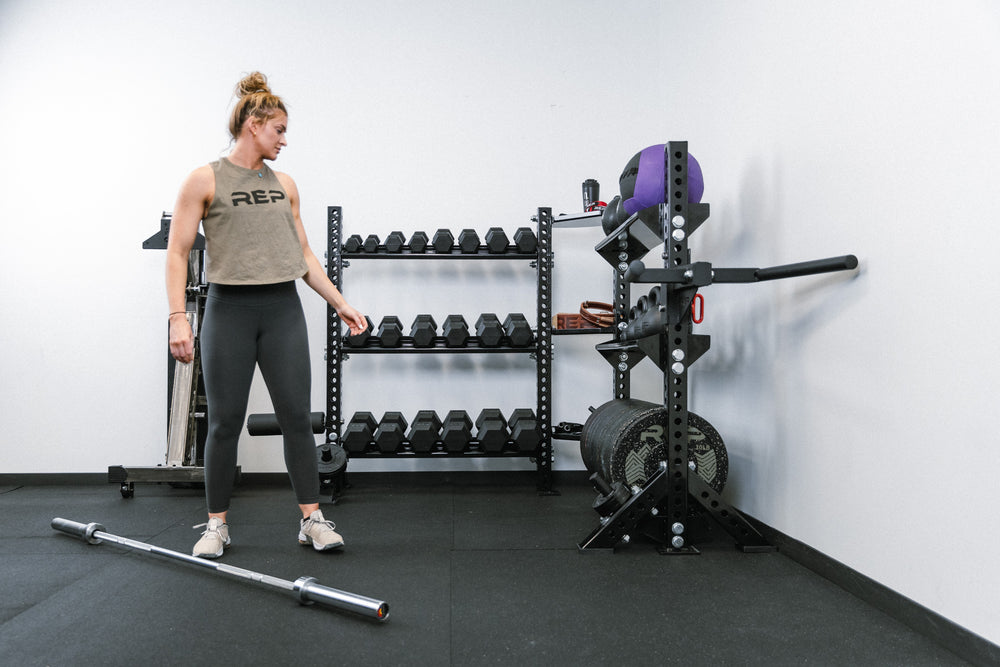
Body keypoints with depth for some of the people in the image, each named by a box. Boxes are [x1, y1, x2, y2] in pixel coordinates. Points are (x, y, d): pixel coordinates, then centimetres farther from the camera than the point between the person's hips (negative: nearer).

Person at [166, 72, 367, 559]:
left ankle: (312, 519, 12)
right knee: (225, 422, 4)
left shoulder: (284, 185, 11)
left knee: (296, 416, 3)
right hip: (230, 309, -3)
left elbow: (303, 253, 15)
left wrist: (340, 303, 10)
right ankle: (216, 524, 19)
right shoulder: (205, 181, -2)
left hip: (283, 308, 4)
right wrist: (178, 318, -15)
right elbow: (177, 253, -5)